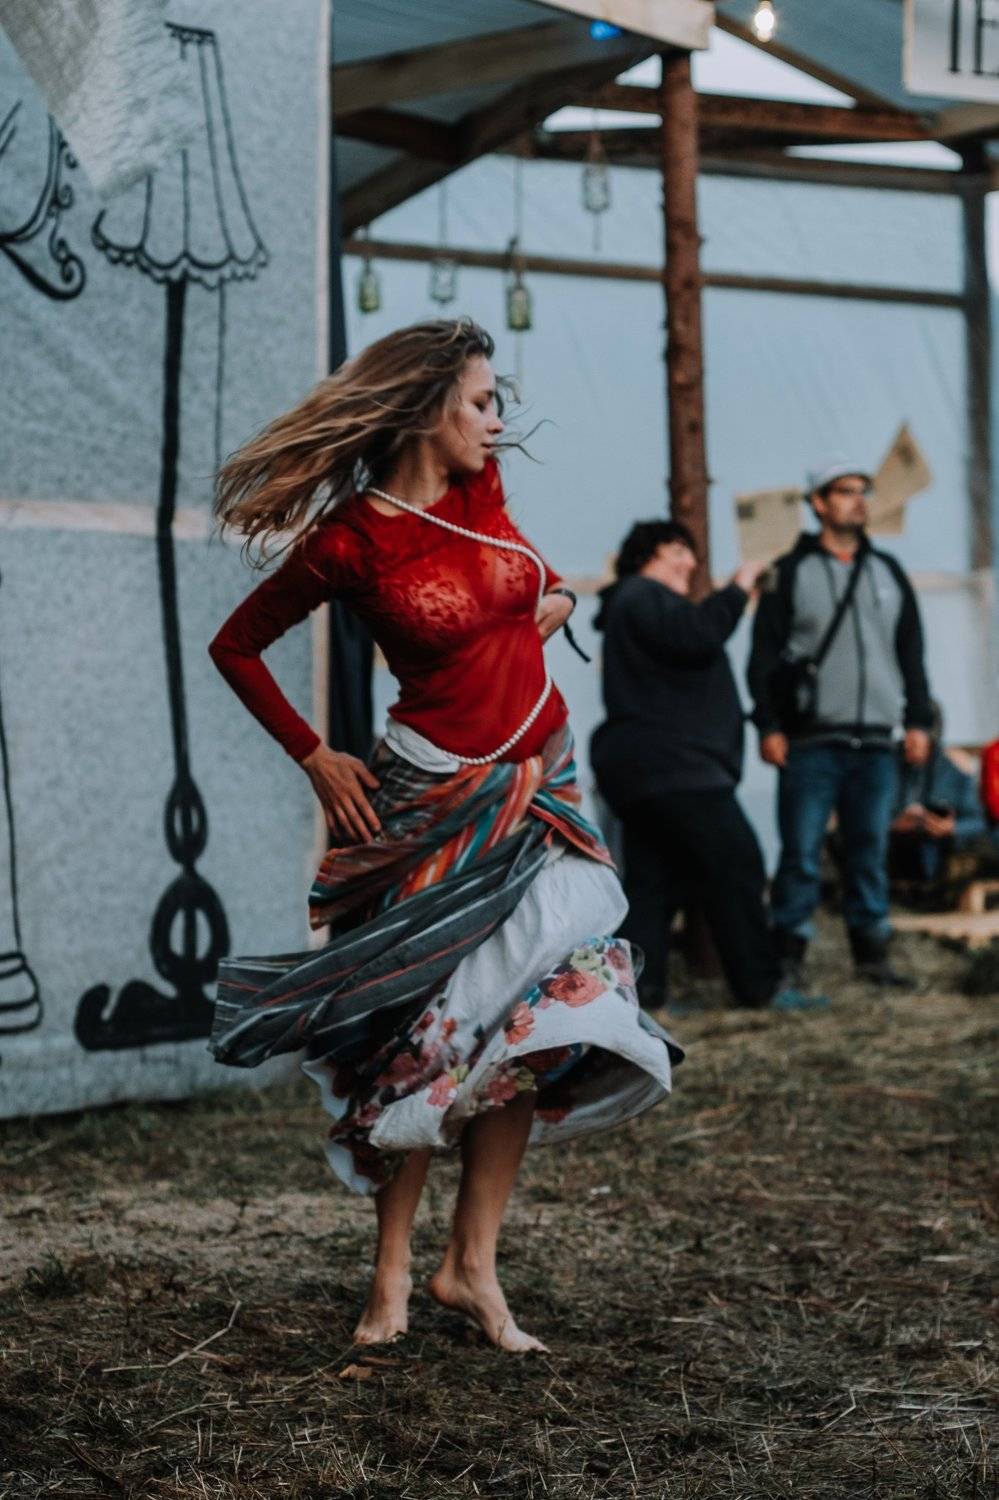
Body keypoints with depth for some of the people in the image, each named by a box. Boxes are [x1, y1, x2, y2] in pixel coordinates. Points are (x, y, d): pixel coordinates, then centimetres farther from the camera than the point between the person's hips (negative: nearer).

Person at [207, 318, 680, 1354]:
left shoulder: (479, 487, 3)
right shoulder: (346, 542, -12)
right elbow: (236, 646, 0)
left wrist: (550, 602, 10)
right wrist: (314, 758, -2)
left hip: (539, 782, 6)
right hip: (438, 795, -6)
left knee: (536, 1023, -1)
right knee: (436, 1030, -5)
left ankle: (472, 1266, 7)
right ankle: (392, 1273, 10)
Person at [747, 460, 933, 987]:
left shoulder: (888, 573, 16)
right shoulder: (790, 573, 4)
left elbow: (911, 653, 18)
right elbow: (764, 654, 1)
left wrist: (917, 721, 10)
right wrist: (769, 726, -7)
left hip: (876, 742, 4)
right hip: (811, 742, -4)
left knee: (871, 850, 5)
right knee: (801, 851, -6)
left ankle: (872, 951, 12)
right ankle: (787, 955, 0)